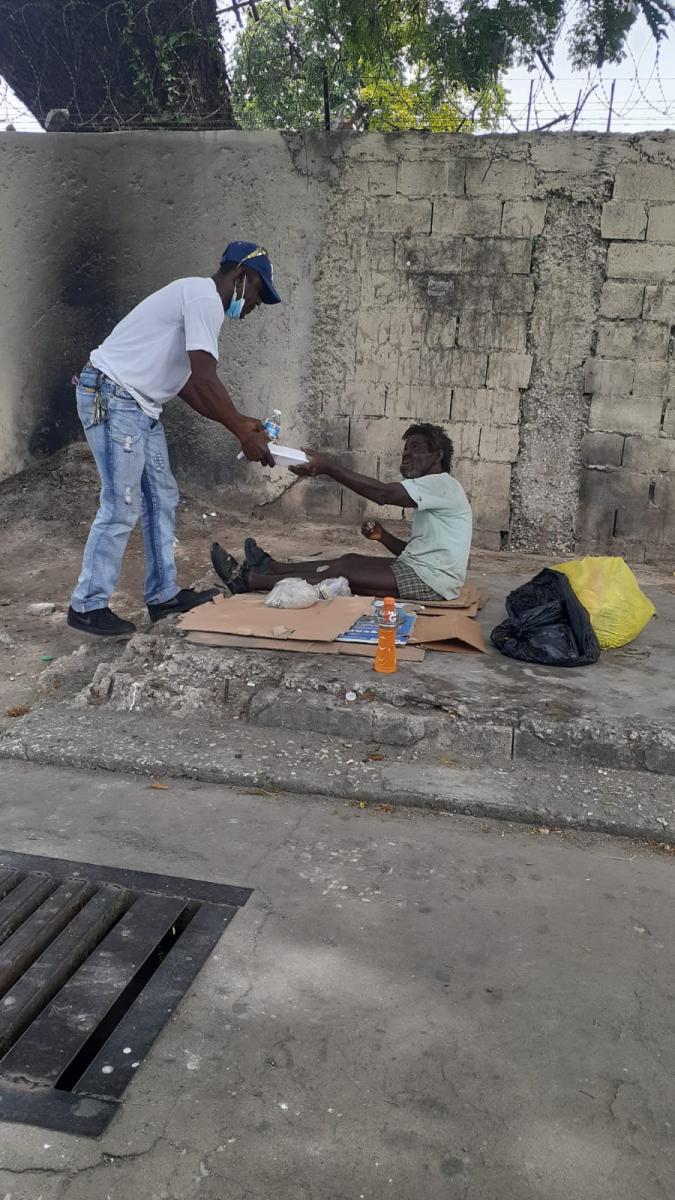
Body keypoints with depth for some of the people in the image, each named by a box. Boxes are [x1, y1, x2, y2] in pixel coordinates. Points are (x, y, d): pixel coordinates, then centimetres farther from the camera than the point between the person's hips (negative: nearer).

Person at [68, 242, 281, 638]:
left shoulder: (202, 301, 18)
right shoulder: (204, 296, -14)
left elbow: (190, 384, 17)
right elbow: (205, 381, -22)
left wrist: (240, 421, 12)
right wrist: (245, 436, -18)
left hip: (140, 405, 11)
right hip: (111, 397, -11)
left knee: (162, 498, 12)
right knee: (122, 506, -9)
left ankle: (163, 594, 19)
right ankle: (88, 605, 1)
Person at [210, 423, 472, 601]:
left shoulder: (441, 484, -12)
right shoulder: (430, 490, 21)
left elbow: (383, 494, -26)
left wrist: (327, 467, -28)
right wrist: (383, 536, 3)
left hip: (431, 581, -9)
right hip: (418, 570, 9)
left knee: (343, 573, -12)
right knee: (352, 561, 6)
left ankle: (249, 580, -8)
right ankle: (271, 568, 15)